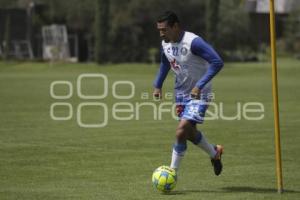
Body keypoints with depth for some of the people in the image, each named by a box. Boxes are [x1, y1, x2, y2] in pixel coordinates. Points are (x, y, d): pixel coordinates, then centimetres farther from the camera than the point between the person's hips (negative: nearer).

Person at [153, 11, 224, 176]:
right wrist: (158, 85, 10)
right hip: (181, 93, 8)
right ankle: (214, 153, 40)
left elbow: (217, 62, -28)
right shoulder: (165, 44, -1)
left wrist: (200, 85, -32)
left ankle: (172, 171, -6)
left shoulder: (193, 42, -25)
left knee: (182, 130, -19)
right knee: (189, 132, 15)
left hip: (199, 94, -8)